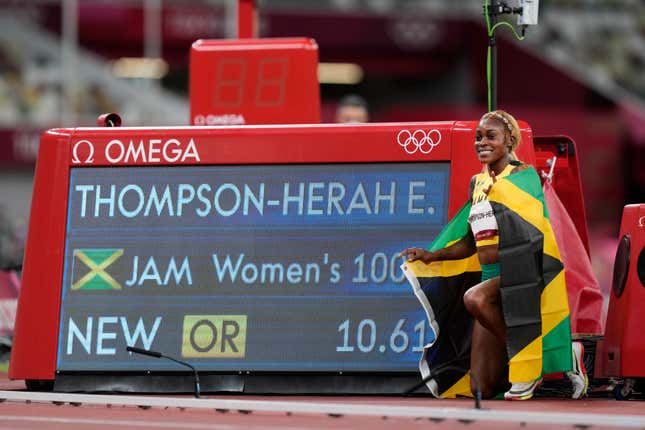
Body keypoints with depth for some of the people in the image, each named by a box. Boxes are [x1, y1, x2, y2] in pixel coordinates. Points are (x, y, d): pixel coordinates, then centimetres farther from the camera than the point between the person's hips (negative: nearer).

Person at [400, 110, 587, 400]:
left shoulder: (524, 175, -4)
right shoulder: (478, 184, 15)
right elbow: (472, 243, 17)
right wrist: (432, 256, 7)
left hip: (521, 276, -7)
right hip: (491, 279, 7)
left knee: (475, 298, -39)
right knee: (481, 388, 1)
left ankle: (528, 364, -19)